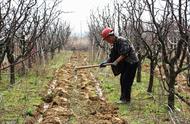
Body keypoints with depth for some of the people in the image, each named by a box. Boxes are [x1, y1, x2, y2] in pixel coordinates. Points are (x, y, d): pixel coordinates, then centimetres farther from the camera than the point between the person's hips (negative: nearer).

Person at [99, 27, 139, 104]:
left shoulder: (122, 41, -21)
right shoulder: (113, 44, 7)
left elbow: (124, 54, -27)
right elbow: (112, 56, 5)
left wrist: (116, 62, -33)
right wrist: (106, 62, -11)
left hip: (131, 62, -9)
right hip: (125, 63, 9)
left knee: (126, 81, -9)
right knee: (122, 80, 11)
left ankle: (126, 99, -2)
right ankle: (123, 97, 20)